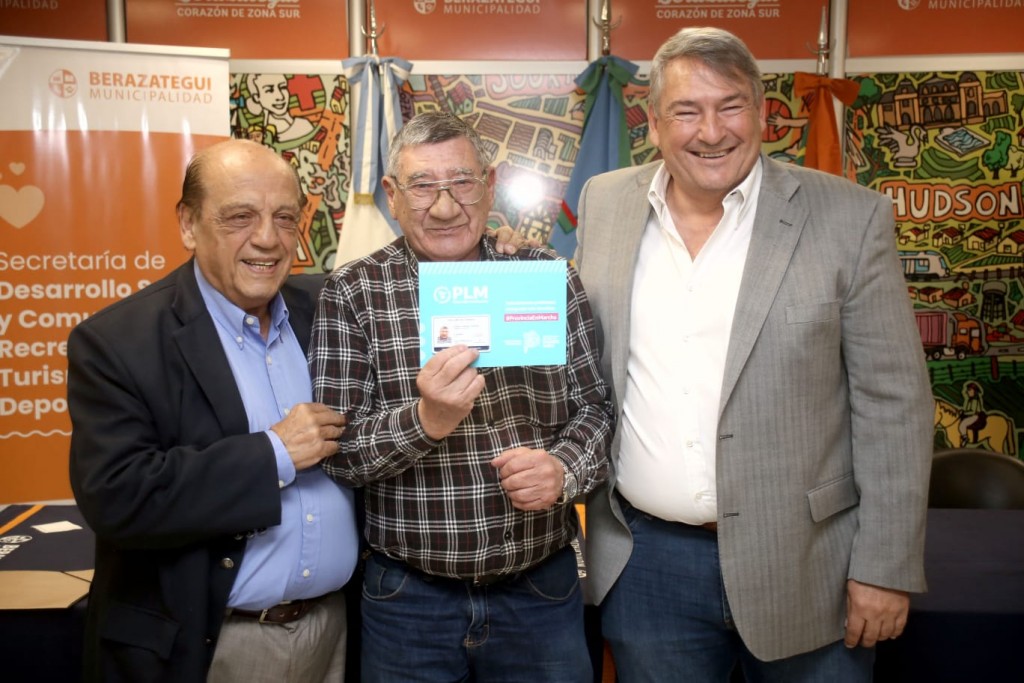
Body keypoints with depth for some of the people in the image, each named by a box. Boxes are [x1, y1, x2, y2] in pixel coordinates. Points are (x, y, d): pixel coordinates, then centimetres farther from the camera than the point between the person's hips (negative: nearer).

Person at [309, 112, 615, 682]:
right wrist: (425, 421, -26)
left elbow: (595, 407, 3)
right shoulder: (352, 294, -6)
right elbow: (336, 452, -9)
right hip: (407, 596, -1)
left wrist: (564, 468, -16)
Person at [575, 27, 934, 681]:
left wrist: (886, 569, -8)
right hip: (644, 561, 3)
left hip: (801, 567, -2)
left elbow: (893, 402, -7)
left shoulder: (850, 218, -8)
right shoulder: (605, 204, 2)